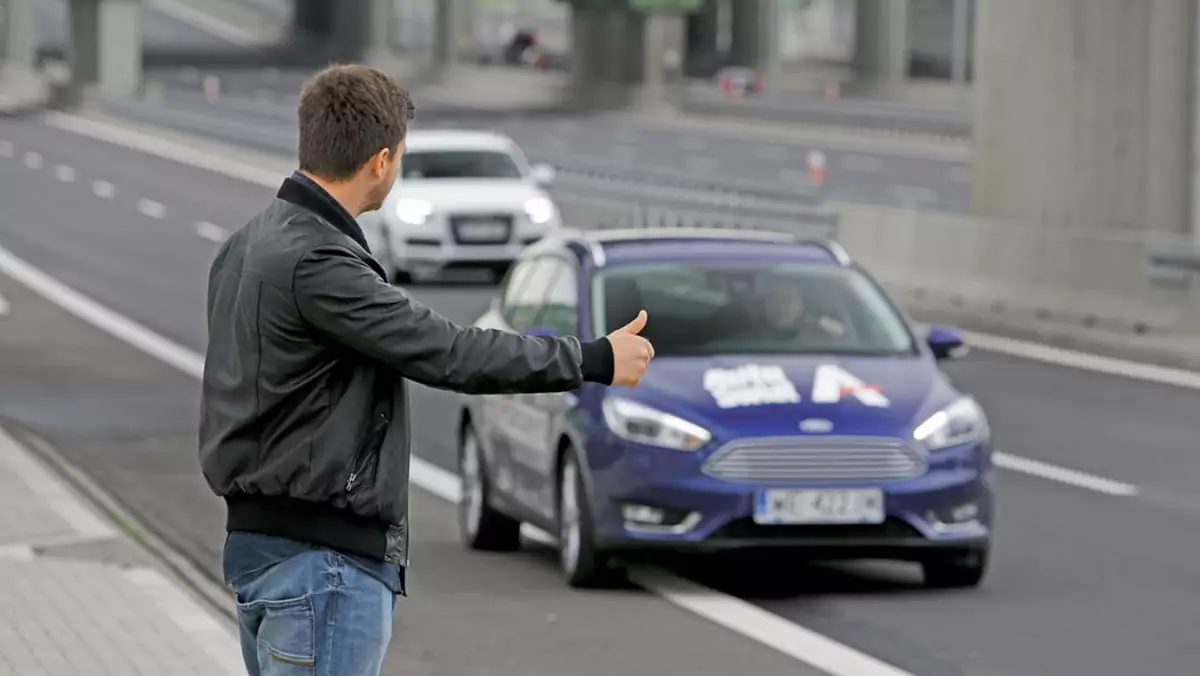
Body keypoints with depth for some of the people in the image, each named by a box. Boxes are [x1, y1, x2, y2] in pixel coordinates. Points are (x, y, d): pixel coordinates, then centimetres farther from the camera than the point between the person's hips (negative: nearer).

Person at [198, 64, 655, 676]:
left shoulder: (249, 245, 11)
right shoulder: (316, 261, -20)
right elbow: (448, 354, -20)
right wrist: (595, 360, -12)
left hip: (260, 542, 10)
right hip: (323, 557, -10)